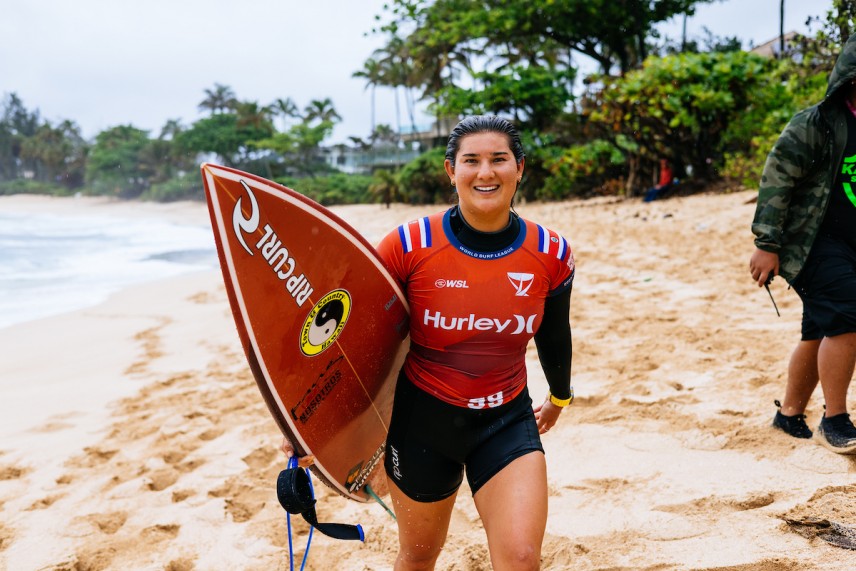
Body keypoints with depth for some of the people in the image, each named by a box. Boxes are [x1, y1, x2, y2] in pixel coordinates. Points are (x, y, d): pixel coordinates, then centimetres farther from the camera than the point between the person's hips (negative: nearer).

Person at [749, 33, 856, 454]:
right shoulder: (815, 124, -11)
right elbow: (775, 180, -13)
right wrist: (767, 245, -18)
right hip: (814, 242, -8)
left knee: (821, 333, 11)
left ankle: (791, 414, 24)